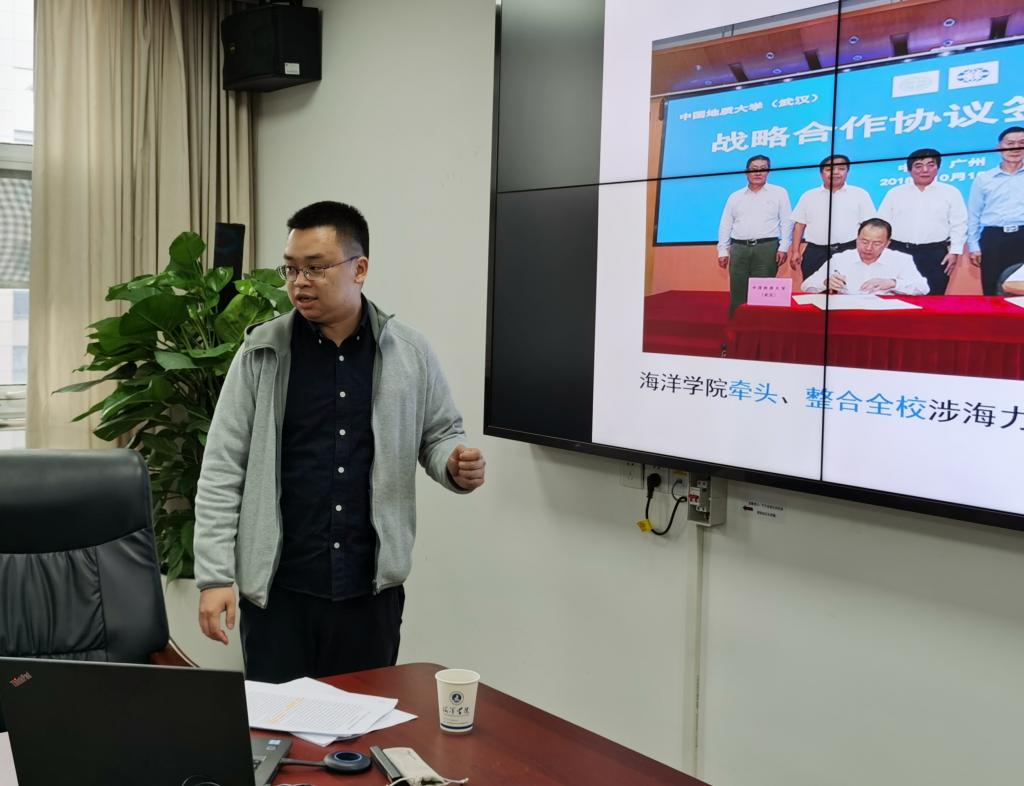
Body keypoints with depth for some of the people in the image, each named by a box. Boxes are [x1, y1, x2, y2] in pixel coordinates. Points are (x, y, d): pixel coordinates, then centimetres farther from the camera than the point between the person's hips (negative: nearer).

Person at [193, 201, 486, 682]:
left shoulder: (410, 354, 1)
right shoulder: (261, 354, -2)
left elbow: (440, 434, 13)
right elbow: (222, 470, -2)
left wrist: (455, 466, -11)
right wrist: (215, 576, -7)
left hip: (372, 587, 1)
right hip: (278, 588, -1)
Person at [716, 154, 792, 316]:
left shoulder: (779, 193, 8)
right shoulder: (735, 197, 15)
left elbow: (786, 222, 3)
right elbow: (725, 225, 14)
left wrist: (783, 248, -6)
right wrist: (723, 251, 6)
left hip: (766, 248, -2)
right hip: (739, 248, 3)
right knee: (738, 293, 0)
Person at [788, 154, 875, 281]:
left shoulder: (859, 194, 6)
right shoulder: (808, 196, 12)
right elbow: (799, 225, 12)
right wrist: (795, 251, 4)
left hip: (848, 252, -2)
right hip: (815, 253, 2)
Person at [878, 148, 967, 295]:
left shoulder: (951, 192, 6)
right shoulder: (895, 193, 10)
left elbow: (958, 225, 5)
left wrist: (954, 251, -3)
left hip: (935, 254, -1)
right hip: (898, 252, 1)